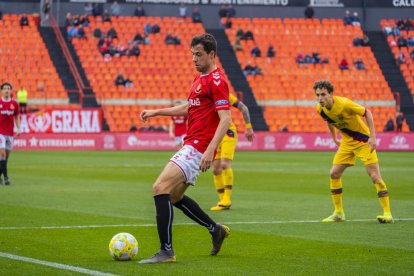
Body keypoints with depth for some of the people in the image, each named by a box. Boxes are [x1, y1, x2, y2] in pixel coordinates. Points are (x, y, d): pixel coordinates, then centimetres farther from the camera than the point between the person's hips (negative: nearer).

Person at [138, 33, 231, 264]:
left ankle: (166, 251, -16)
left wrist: (210, 150, -29)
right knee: (174, 196, 18)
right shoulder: (200, 79, 17)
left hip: (198, 148, -10)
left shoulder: (216, 81, -13)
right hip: (191, 145, 10)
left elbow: (226, 119, -20)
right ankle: (216, 230, 32)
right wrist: (157, 112, 27)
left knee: (160, 188, -18)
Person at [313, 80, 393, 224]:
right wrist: (335, 139, 18)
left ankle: (387, 214, -12)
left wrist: (372, 137, -23)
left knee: (375, 176, -14)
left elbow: (367, 113, -19)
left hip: (363, 140, -6)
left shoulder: (344, 104, -28)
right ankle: (338, 213, 13)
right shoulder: (320, 109, -9)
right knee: (334, 174, 0)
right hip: (347, 142, 6)